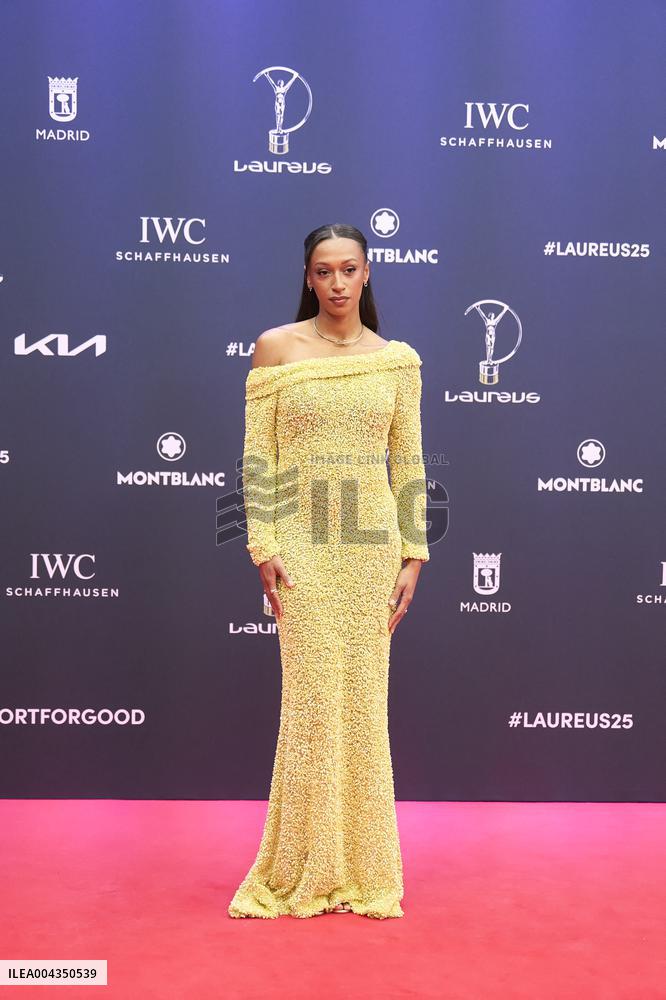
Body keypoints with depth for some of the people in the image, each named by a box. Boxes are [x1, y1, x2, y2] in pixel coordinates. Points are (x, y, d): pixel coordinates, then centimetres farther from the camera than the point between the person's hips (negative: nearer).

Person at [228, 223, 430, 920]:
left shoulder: (398, 359, 9)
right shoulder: (275, 347, 4)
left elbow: (409, 463, 8)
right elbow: (257, 456, 0)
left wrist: (413, 555, 2)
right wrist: (263, 546, -8)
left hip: (373, 544, 2)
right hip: (302, 542, -2)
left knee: (364, 700, 6)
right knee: (314, 698, -3)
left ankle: (362, 868, 20)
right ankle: (305, 870, 13)